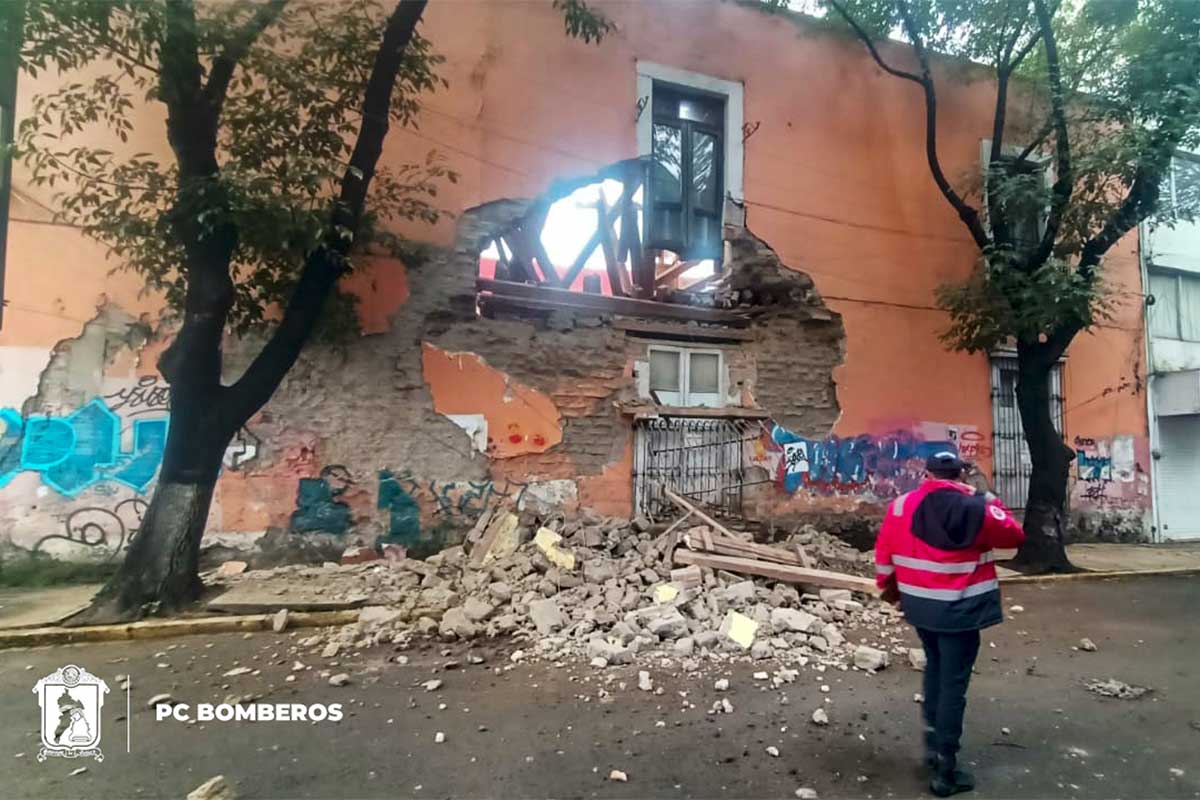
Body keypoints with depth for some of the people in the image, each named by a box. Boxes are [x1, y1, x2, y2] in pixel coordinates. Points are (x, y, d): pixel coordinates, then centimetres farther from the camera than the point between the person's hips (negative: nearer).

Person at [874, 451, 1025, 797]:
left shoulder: (901, 506, -5)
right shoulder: (977, 510, -12)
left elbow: (884, 553, 2)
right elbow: (1015, 535, 5)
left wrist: (888, 586, 18)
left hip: (919, 604, 4)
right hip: (961, 609, -3)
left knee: (935, 666, 26)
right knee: (953, 684, 4)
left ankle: (933, 742, 31)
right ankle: (945, 771, 12)